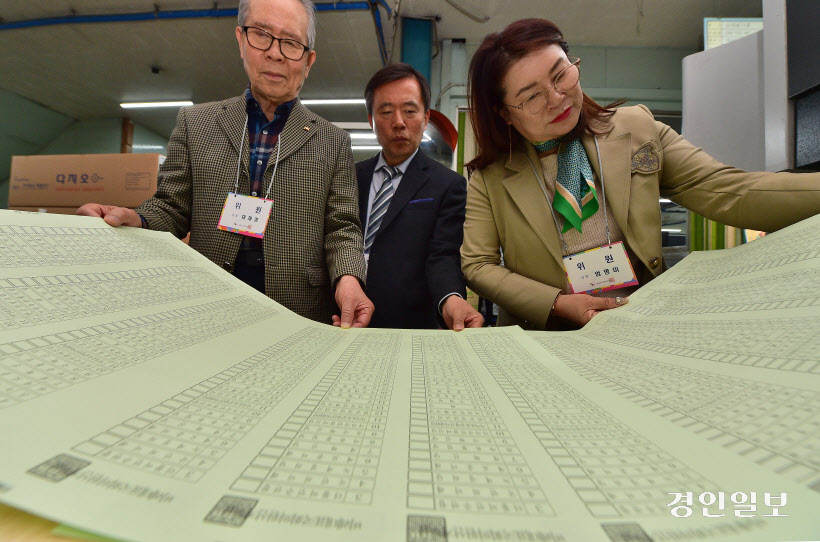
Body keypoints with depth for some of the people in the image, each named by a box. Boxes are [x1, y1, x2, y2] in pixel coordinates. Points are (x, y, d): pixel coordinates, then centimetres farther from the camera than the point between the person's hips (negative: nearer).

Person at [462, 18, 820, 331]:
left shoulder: (637, 130, 3)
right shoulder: (490, 176, -3)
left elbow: (727, 192, -1)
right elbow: (477, 265, -4)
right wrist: (556, 304, -15)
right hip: (545, 337, 0)